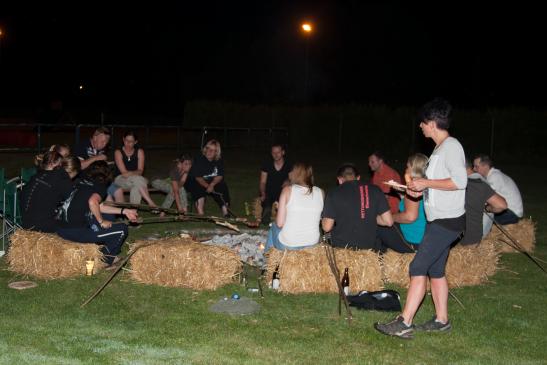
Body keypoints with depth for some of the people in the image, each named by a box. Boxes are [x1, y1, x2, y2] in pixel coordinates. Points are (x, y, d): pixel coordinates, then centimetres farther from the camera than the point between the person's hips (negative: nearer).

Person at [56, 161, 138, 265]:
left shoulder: (83, 183, 17)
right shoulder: (100, 186, -4)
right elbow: (92, 202, -26)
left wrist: (124, 211, 24)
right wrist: (101, 222, -11)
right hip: (75, 231, -8)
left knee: (108, 215, 25)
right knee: (122, 229, 0)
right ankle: (105, 260, 13)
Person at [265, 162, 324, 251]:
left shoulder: (288, 190, -11)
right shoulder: (320, 192, -3)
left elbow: (280, 223, -12)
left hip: (287, 245, -3)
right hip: (312, 244, 3)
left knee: (274, 225, 29)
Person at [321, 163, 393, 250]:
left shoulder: (334, 193, -6)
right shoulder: (375, 190, 0)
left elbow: (327, 227, -5)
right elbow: (388, 221, -1)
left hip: (342, 250, -2)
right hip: (369, 248, 2)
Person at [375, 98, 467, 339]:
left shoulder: (451, 146, -13)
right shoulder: (440, 148, 16)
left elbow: (460, 181, -23)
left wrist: (427, 183, -18)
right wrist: (421, 190, 9)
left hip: (447, 221, -10)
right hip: (438, 220, 10)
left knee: (418, 268, -12)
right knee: (435, 270, 13)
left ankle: (404, 324, -10)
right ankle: (441, 320, 22)